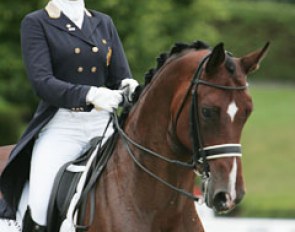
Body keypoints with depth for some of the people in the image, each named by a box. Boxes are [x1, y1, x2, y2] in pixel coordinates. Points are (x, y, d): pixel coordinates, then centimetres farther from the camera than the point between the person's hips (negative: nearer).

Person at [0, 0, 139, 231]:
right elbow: (42, 82, -11)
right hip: (60, 125, -4)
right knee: (39, 212, -20)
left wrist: (129, 87, -14)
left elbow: (120, 76, 12)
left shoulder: (104, 23, 16)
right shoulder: (36, 23, 2)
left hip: (104, 124, 4)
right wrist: (89, 94, -27)